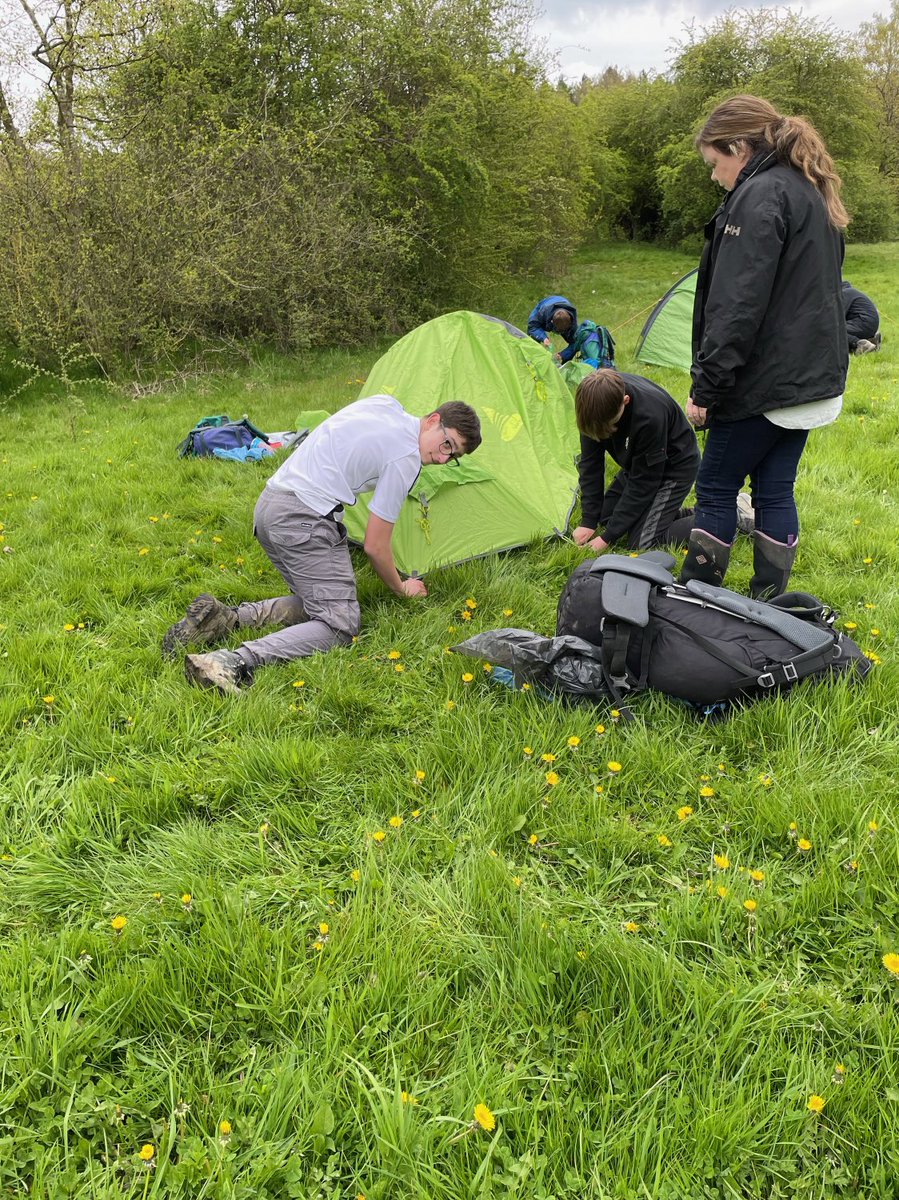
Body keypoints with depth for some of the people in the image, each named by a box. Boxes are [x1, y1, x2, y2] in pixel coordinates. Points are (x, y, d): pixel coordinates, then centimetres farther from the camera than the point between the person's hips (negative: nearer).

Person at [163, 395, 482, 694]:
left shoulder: (383, 401, 13)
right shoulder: (405, 459, -10)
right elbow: (375, 546, -5)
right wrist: (401, 588, 12)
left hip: (267, 503, 10)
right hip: (304, 519, -10)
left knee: (317, 601, 16)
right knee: (340, 625, -10)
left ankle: (225, 617, -3)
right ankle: (234, 663, -30)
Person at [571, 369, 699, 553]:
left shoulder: (650, 415, -40)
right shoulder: (597, 402, -22)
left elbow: (644, 482, -29)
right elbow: (590, 462, -12)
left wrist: (608, 537, -26)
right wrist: (588, 521, -15)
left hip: (674, 466, -7)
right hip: (637, 463, 7)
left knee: (641, 544, -15)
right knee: (604, 518, 7)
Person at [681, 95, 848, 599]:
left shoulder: (759, 196, -14)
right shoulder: (814, 194, 16)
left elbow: (738, 307, -21)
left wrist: (706, 387, -17)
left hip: (764, 382, -9)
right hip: (814, 378, 9)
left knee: (716, 489, 2)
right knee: (776, 490, 12)